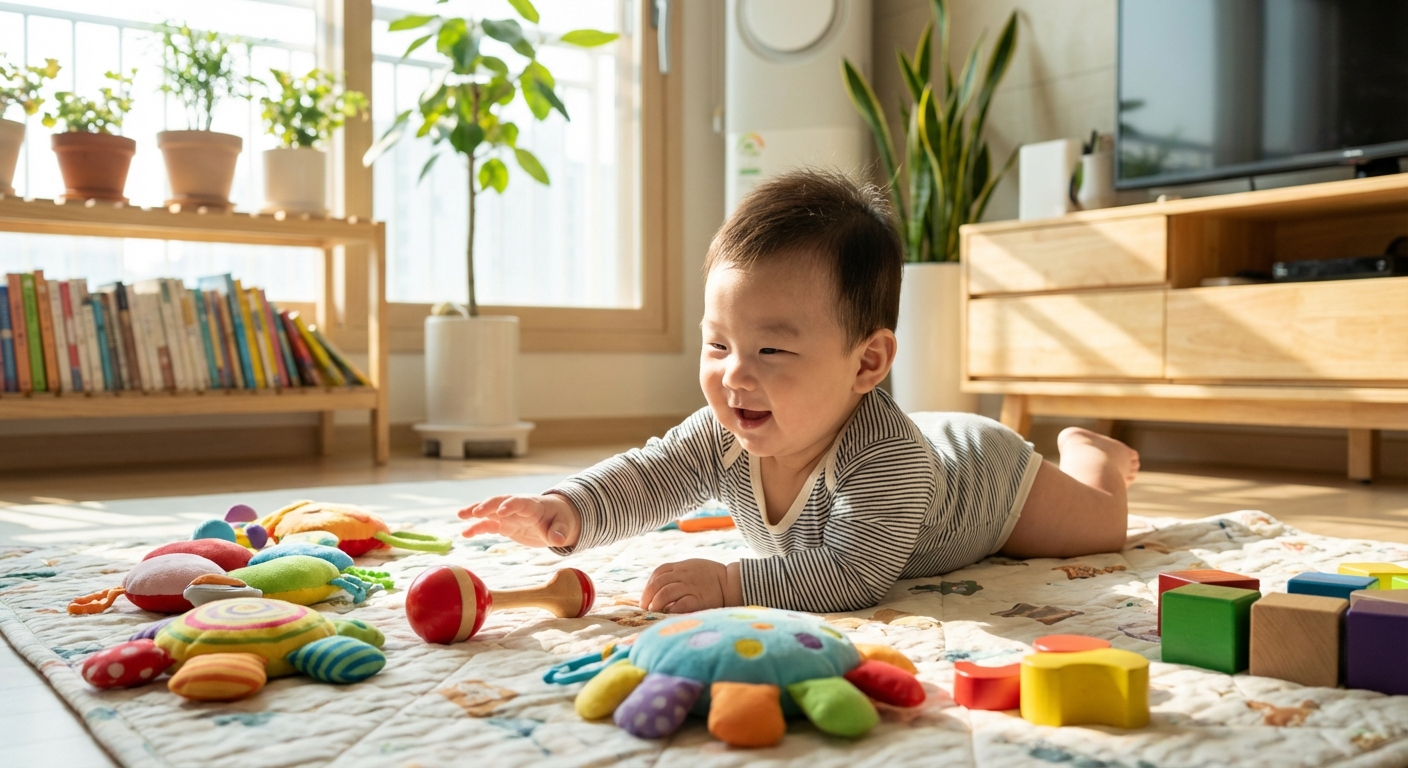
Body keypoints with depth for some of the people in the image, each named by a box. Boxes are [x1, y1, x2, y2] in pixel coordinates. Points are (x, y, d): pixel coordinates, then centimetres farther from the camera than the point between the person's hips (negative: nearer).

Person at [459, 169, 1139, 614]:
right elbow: (646, 477, -34)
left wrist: (732, 584, -62)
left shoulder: (886, 458, -51)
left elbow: (854, 575, -55)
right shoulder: (725, 434, -33)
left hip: (984, 472, -5)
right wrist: (565, 511, -53)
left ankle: (1086, 452, 50)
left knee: (1102, 526, 20)